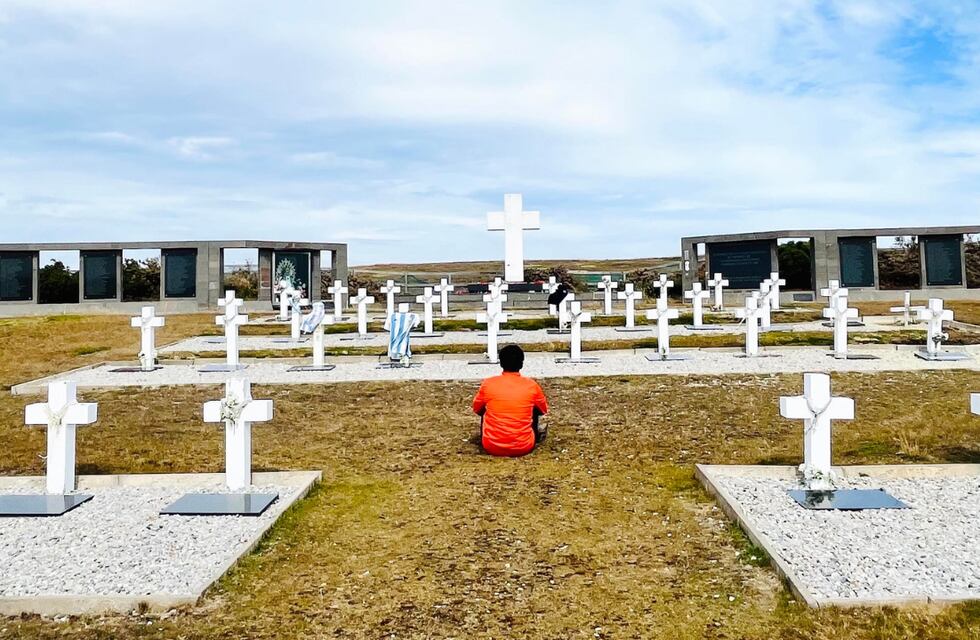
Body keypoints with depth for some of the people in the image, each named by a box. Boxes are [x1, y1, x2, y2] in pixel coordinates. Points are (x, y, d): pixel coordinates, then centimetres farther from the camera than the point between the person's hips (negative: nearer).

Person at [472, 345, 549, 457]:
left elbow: (477, 410, 14)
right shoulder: (531, 385, -5)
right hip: (524, 447, 0)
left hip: (492, 447, 0)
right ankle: (536, 436, 43)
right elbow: (544, 410, 15)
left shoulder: (488, 384, -5)